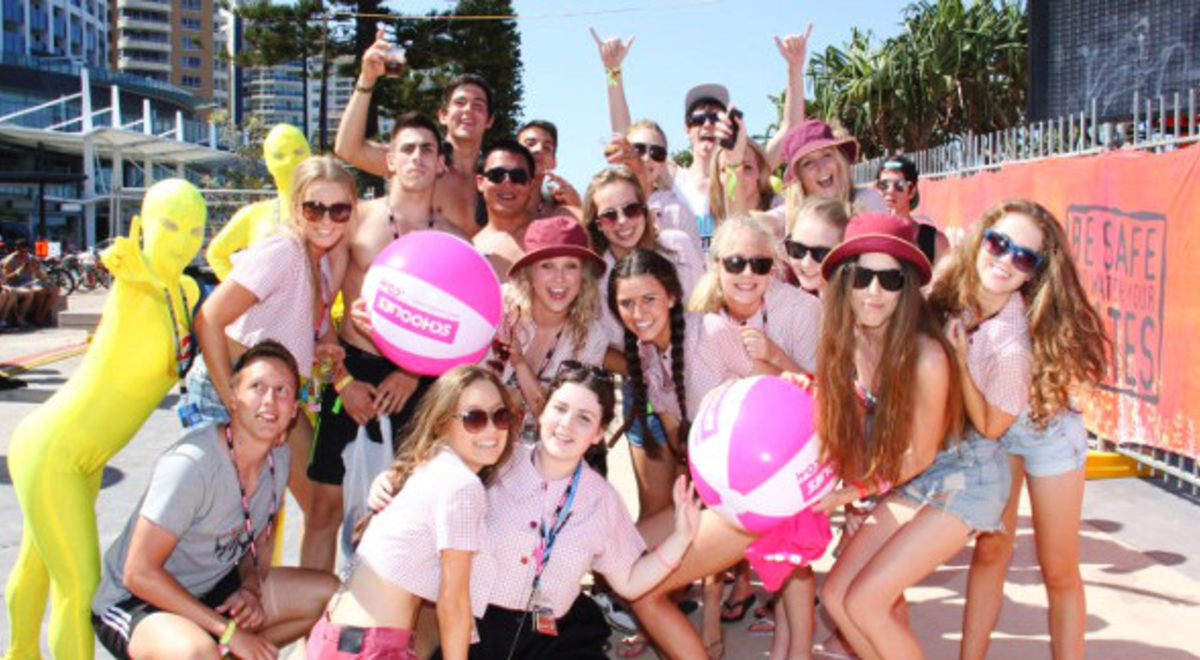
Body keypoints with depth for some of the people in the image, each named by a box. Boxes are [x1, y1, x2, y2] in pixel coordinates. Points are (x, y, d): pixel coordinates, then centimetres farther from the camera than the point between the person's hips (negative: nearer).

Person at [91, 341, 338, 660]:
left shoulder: (278, 456, -4)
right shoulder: (190, 464, -26)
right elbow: (139, 573, -26)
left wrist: (251, 588, -10)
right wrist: (229, 631, -24)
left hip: (213, 590, 8)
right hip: (136, 602, -8)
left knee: (329, 592, 1)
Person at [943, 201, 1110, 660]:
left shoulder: (1020, 334, -35)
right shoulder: (954, 299, -20)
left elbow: (991, 425, -25)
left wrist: (959, 356, -28)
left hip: (1046, 432, -4)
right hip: (993, 434, 5)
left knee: (1059, 573, 5)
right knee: (990, 549, 9)